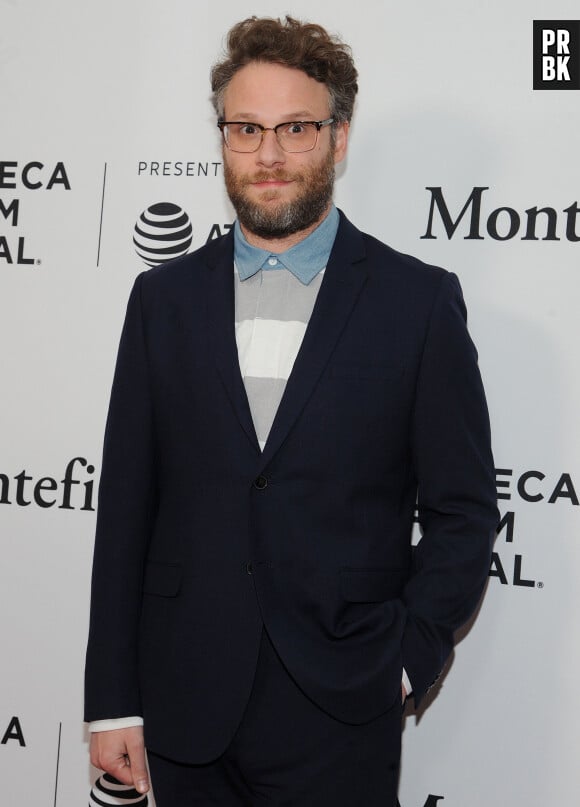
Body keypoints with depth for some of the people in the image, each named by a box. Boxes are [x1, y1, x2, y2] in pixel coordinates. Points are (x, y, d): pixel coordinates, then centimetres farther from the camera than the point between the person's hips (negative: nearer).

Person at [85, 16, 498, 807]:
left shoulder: (419, 301, -2)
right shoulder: (164, 298, 5)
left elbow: (463, 511, 1)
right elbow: (126, 509, 4)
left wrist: (406, 658, -8)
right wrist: (112, 701, 3)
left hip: (340, 719, -2)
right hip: (186, 711, 2)